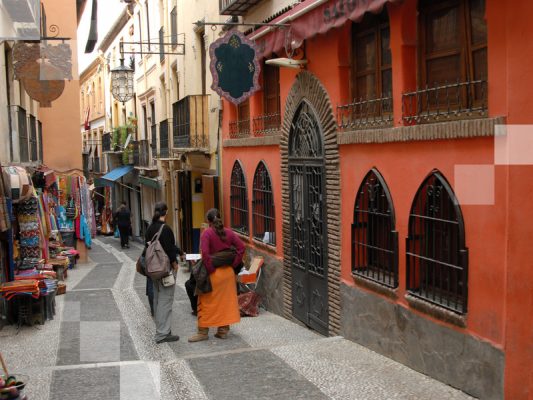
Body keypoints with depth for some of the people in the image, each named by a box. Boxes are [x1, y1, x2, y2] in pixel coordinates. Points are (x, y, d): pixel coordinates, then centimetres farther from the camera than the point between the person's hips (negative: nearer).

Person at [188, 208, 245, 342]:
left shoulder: (207, 233, -12)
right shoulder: (228, 232, 2)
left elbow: (205, 254, -21)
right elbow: (241, 248, -1)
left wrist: (210, 269, -14)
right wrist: (233, 264, 0)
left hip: (214, 273, -5)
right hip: (228, 271, 5)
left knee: (207, 302, 6)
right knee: (226, 301, 12)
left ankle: (203, 332, 11)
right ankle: (223, 330, 18)